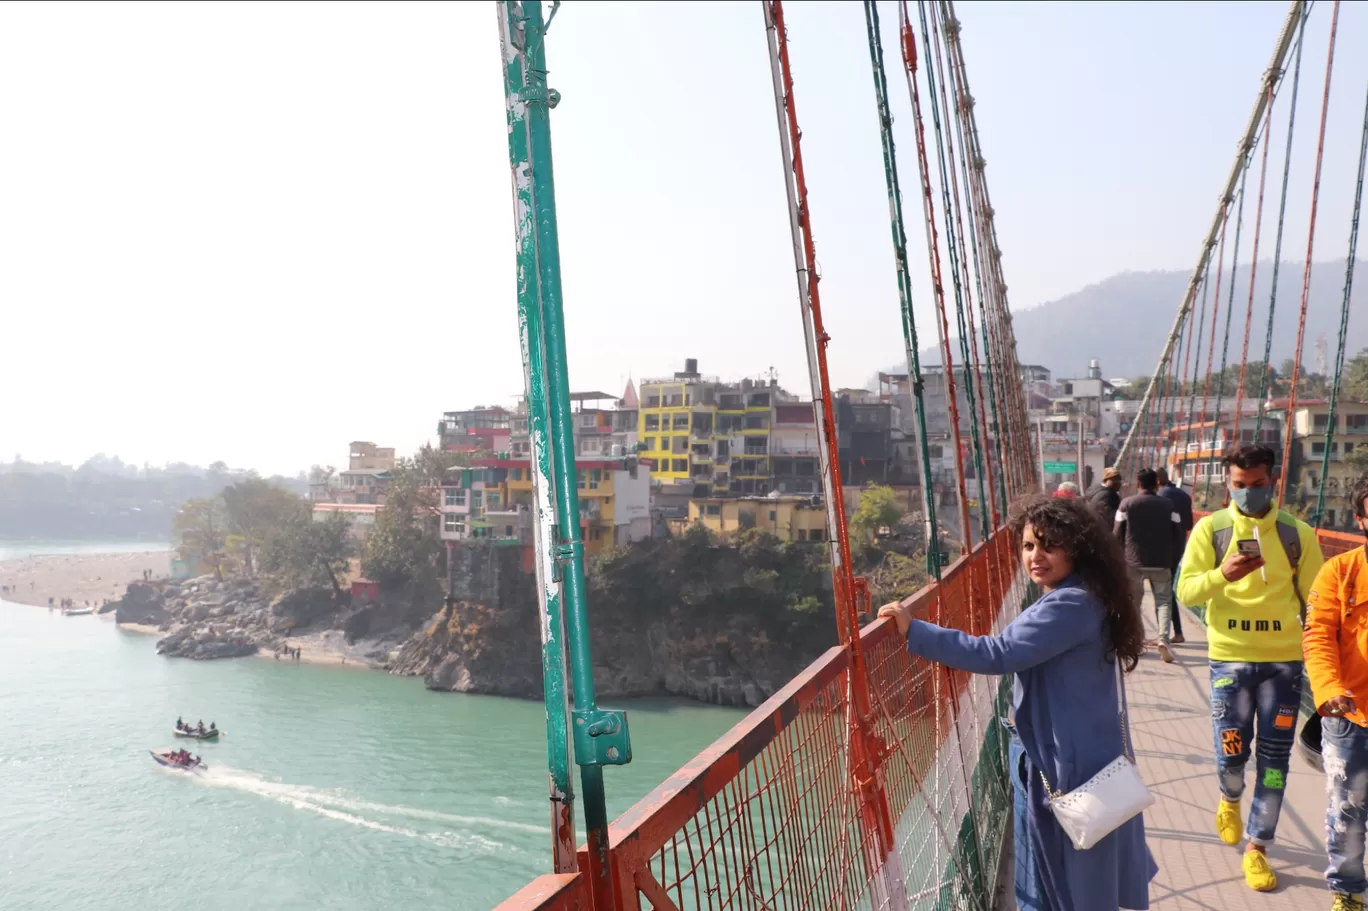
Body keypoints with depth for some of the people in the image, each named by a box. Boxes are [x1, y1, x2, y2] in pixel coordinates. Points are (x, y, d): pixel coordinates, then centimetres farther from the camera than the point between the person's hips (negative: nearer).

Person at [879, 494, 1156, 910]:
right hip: (1075, 754, 10)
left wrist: (915, 631, -33)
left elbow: (997, 654, -33)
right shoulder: (1076, 598, 8)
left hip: (1070, 762, -10)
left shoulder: (1070, 605, -25)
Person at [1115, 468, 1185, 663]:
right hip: (1161, 563, 0)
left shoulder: (1127, 504, -1)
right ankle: (1163, 638, -14)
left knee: (1133, 601, 13)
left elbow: (1118, 535, -3)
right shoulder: (1168, 505, 3)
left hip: (1133, 562, 0)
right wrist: (1174, 561, 10)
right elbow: (1179, 536, 1)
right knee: (1163, 600, 6)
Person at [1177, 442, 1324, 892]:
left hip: (1284, 660, 1)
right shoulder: (1210, 529, -4)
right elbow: (1186, 591, -8)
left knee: (1274, 757, 5)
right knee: (1231, 752, 5)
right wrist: (1222, 575, -27)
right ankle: (1230, 799, 39)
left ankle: (1255, 847, 19)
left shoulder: (1298, 533, 0)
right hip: (1230, 658, -1)